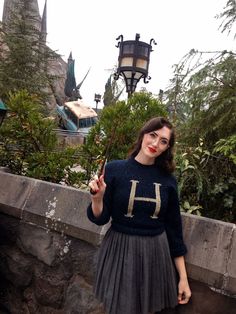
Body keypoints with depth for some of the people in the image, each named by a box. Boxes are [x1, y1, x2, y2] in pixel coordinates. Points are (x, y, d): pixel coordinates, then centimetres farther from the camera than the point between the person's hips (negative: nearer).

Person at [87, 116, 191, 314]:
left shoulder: (168, 180, -3)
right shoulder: (115, 169, -10)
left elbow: (174, 228, 2)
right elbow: (100, 219, -5)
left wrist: (183, 278, 4)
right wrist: (97, 198, -26)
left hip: (155, 254, 2)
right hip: (120, 252, -1)